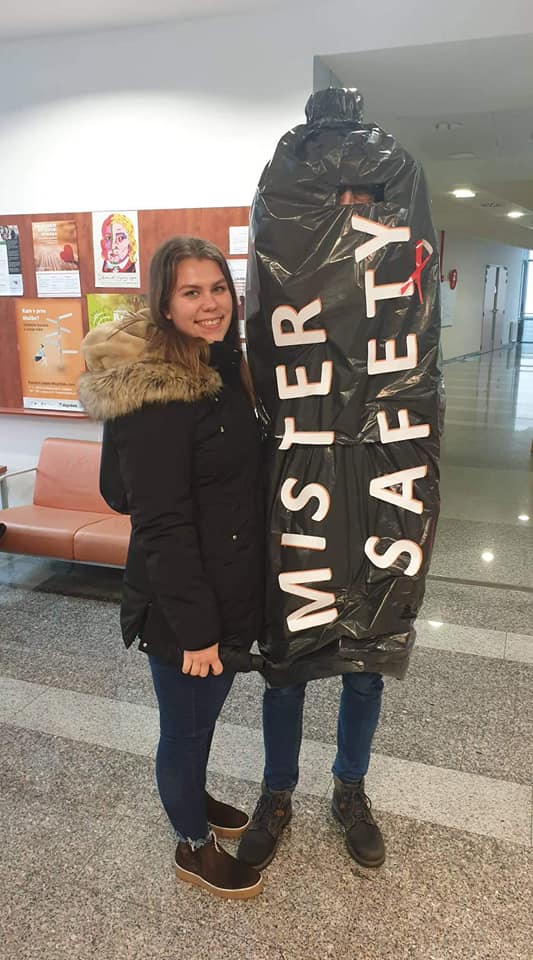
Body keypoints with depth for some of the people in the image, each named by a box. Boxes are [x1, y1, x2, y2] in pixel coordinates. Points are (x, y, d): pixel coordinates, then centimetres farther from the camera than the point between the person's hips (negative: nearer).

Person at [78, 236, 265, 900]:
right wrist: (194, 626, -20)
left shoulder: (221, 365, 4)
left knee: (206, 711, 27)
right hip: (180, 605, -8)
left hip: (229, 590, 8)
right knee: (185, 725, 14)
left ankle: (194, 799, 52)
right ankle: (193, 845, 39)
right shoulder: (155, 392, -24)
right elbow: (162, 524, -24)